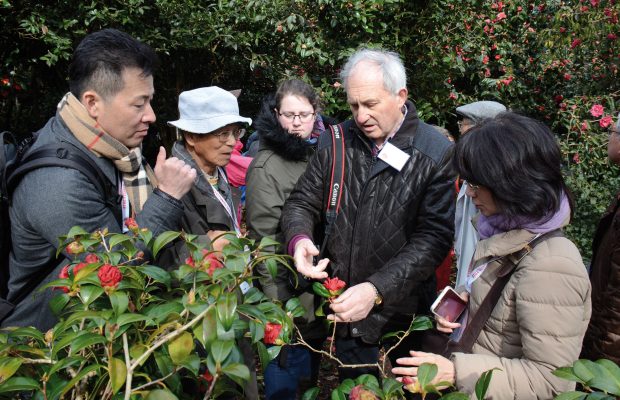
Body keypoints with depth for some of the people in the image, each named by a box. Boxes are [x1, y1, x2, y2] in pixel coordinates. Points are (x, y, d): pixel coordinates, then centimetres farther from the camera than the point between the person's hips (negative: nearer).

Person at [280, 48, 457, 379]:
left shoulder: (436, 154, -11)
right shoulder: (337, 142, 0)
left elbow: (433, 238, -16)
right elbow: (302, 203, 4)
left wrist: (378, 289, -26)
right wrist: (299, 238, -19)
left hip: (397, 318, -3)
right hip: (340, 314, 3)